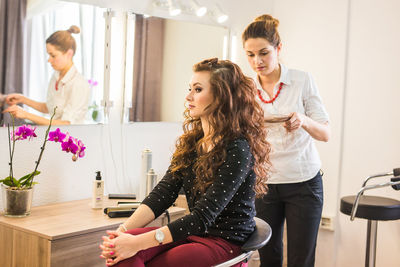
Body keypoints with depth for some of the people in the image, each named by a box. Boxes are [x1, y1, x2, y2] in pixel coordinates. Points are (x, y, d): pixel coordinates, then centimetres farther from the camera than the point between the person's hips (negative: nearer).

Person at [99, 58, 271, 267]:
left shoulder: (237, 149, -18)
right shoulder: (191, 141, 7)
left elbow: (203, 216, -23)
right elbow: (164, 191, -1)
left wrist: (138, 243, -26)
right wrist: (124, 229, -16)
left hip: (225, 241, -6)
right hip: (194, 233, 6)